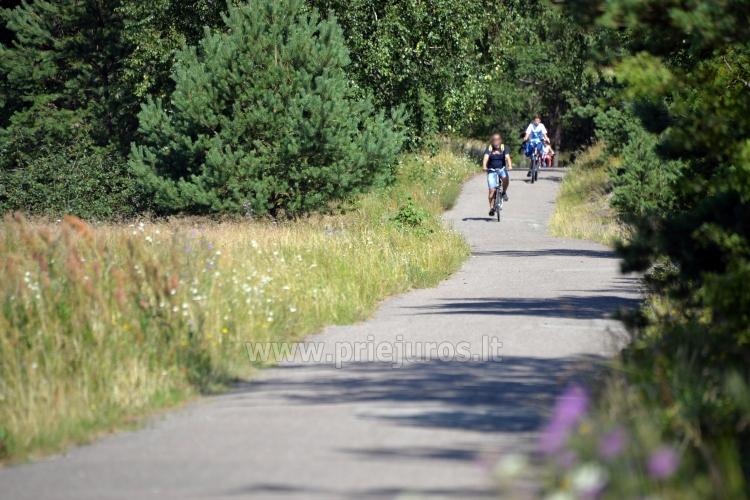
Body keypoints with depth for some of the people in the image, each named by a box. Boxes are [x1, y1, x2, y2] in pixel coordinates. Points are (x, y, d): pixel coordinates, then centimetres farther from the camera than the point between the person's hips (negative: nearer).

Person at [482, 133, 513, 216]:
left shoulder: (504, 148, -1)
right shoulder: (489, 149, -2)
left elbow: (507, 157, -15)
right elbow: (486, 158, -17)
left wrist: (510, 166, -34)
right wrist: (484, 166, -36)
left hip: (502, 169, 0)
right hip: (492, 170, 0)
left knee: (505, 178, -34)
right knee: (492, 190, -11)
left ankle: (504, 192, -6)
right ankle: (492, 208, 0)